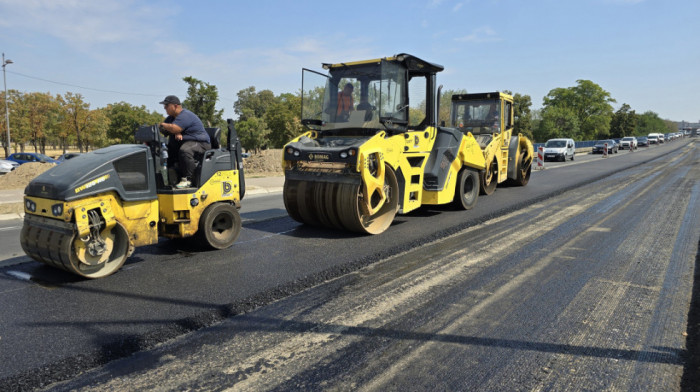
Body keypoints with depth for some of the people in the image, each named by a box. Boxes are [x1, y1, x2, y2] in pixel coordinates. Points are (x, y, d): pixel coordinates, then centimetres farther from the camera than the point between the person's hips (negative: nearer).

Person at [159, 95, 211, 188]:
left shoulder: (185, 116, -17)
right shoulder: (171, 117, 17)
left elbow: (174, 128, -29)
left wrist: (163, 125, -9)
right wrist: (176, 133, -17)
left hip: (200, 143, -10)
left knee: (184, 150, -39)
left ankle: (187, 179, -32)